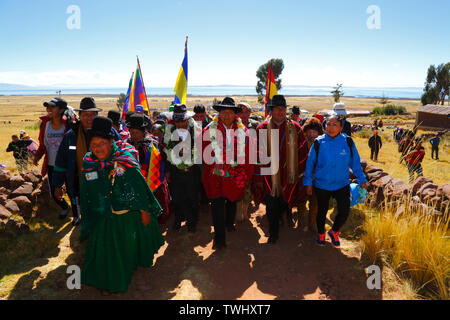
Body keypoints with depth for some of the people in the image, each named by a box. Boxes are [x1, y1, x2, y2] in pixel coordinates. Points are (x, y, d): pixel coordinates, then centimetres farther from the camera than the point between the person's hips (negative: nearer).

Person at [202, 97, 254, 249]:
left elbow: (246, 154, 3)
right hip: (217, 173, -2)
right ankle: (219, 238, 3)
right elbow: (207, 154, -2)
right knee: (217, 203, -7)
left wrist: (246, 173, 0)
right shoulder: (210, 130, -5)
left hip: (235, 173, 3)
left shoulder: (242, 130, 1)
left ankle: (229, 223, 49)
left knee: (232, 199, 21)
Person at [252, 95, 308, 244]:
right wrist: (258, 177, -4)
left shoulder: (294, 128, 1)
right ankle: (273, 234, 21)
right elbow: (258, 154, -2)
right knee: (271, 205, 3)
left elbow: (303, 151, 6)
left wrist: (299, 172, 5)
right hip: (269, 175, -1)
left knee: (285, 202, 10)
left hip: (288, 175, 1)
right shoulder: (263, 128, -3)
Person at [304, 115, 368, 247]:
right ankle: (321, 234, 42)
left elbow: (355, 162, 4)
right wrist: (308, 183, -1)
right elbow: (310, 163, -2)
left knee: (344, 212, -1)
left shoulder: (348, 142, -7)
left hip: (342, 184, 1)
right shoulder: (319, 143, -10)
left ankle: (334, 232, 31)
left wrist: (362, 180, 8)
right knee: (322, 211, 14)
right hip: (322, 185, -1)